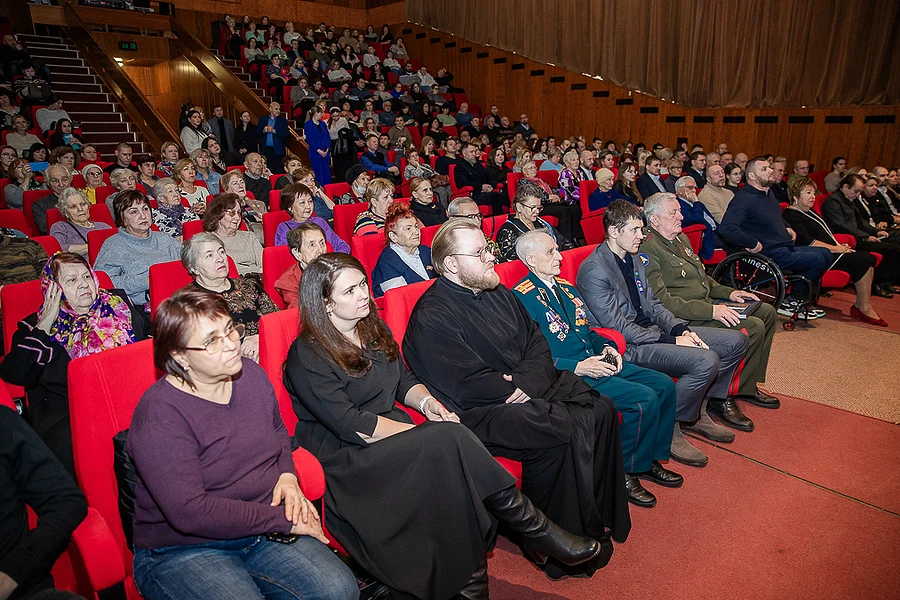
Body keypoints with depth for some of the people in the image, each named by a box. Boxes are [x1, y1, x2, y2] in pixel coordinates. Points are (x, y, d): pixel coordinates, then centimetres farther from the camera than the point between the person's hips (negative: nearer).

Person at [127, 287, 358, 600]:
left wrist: (288, 475, 0)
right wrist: (282, 519, -19)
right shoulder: (159, 414, -19)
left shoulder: (251, 374, 2)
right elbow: (188, 512, -24)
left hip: (264, 531, 5)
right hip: (183, 549, -5)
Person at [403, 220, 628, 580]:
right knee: (565, 431, -25)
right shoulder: (432, 316, -13)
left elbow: (537, 343, 10)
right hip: (482, 412, -8)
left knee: (601, 410, -8)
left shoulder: (497, 293, 13)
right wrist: (513, 390, -9)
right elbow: (466, 385, -19)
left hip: (532, 389, 8)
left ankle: (602, 520, 7)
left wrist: (526, 381, -9)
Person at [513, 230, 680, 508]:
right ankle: (624, 473, 0)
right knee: (644, 399, -21)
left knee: (664, 385, 0)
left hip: (597, 362, 9)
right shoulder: (523, 298, -12)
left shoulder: (565, 286, 17)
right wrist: (577, 367, -22)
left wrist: (607, 347, 5)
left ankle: (648, 461, 16)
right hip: (569, 376, -9)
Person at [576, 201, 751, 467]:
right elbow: (618, 327, -20)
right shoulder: (594, 271, -17)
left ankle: (699, 411, 18)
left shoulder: (636, 260, 12)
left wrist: (681, 329, -2)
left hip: (653, 331, 10)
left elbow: (653, 304, 16)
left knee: (735, 341, 6)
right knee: (706, 361, -28)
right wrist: (671, 341, -18)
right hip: (629, 346, -9)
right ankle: (668, 428, -7)